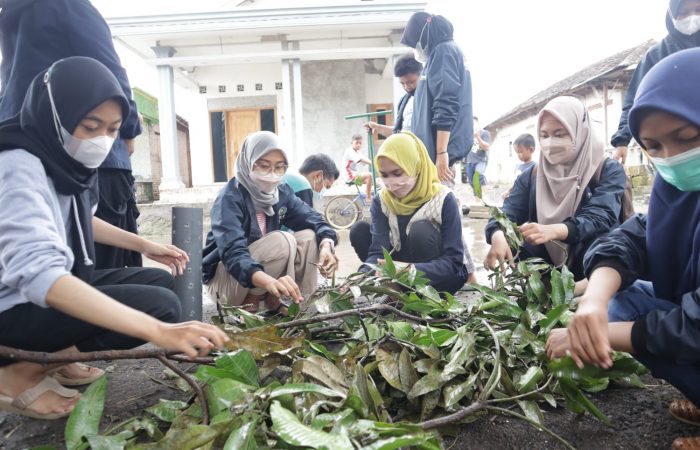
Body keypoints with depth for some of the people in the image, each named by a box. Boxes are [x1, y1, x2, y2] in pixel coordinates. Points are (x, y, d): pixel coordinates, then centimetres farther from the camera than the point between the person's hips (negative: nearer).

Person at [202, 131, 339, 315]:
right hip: (224, 278, -6)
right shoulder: (230, 199, -24)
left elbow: (312, 218, -9)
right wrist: (270, 281, -56)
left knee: (308, 237, -14)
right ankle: (249, 304, -11)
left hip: (263, 269, 6)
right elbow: (232, 252, -37)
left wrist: (326, 245, -34)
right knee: (282, 242, -29)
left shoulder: (282, 191, -3)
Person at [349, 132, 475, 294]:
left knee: (421, 230, -31)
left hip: (443, 278, -4)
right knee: (360, 231, -12)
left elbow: (453, 261, -25)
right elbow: (378, 251, -19)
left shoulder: (444, 200, -20)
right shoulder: (381, 202, -8)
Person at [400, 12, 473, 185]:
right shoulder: (440, 53, 24)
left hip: (440, 148, -10)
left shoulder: (444, 51, -7)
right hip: (435, 147, 10)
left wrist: (441, 152, -22)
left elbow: (446, 107, -18)